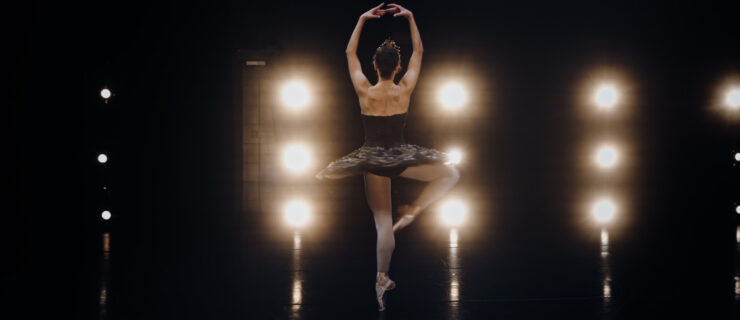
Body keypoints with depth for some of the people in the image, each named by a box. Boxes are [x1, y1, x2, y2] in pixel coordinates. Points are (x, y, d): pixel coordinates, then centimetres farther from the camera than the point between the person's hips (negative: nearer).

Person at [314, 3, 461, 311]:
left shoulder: (365, 91, -12)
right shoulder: (405, 90, -12)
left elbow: (350, 53, 1)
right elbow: (419, 51, 2)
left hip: (373, 161, 1)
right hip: (401, 157, -1)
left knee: (383, 223, 9)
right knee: (451, 173, 16)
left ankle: (382, 278, 4)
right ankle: (412, 210, 0)